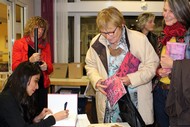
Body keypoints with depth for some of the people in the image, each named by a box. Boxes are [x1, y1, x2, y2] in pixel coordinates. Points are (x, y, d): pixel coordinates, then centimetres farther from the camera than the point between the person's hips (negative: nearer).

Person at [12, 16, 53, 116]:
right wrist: (30, 60, -22)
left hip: (42, 86, 3)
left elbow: (50, 68, 13)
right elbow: (14, 67, -6)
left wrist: (46, 67, -11)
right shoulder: (19, 44, 2)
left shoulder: (46, 45, 12)